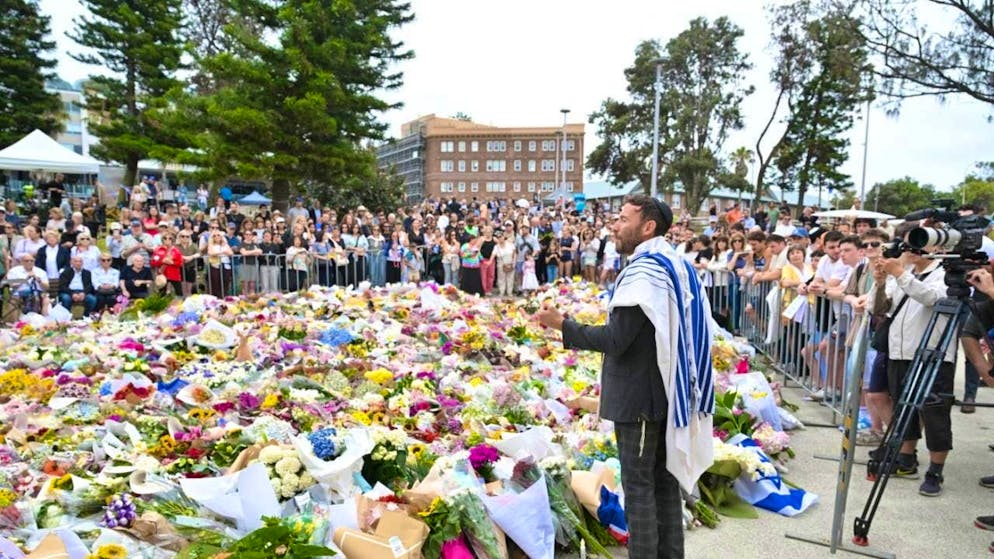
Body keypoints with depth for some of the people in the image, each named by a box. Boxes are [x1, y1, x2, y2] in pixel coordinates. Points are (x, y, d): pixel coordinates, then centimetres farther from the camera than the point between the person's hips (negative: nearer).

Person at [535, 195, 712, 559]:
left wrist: (562, 325, -15)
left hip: (639, 394, -9)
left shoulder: (644, 271, -20)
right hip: (667, 389, 9)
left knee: (638, 484, 1)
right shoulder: (676, 266, 9)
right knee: (665, 478, 16)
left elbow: (615, 340, -23)